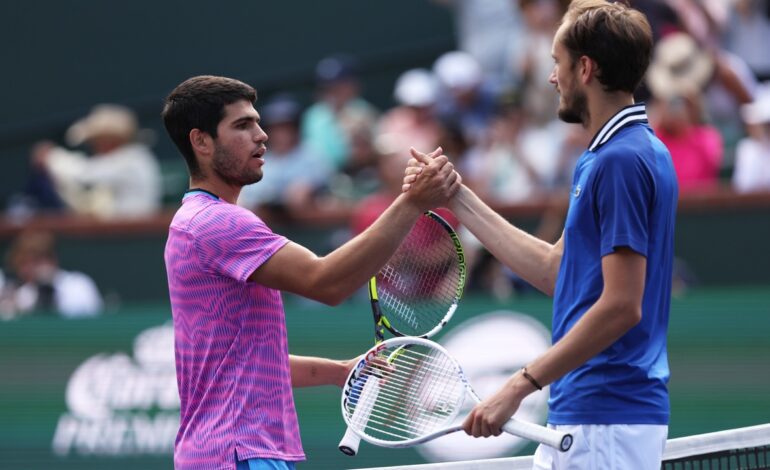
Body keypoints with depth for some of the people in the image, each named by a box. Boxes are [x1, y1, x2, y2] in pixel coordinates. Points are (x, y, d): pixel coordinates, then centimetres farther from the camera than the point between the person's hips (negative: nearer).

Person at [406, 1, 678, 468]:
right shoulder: (607, 156, 16)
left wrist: (521, 385, -21)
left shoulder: (623, 161, -16)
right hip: (579, 416, 10)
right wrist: (459, 199, 21)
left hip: (607, 421, -10)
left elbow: (621, 306, -22)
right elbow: (554, 270, 21)